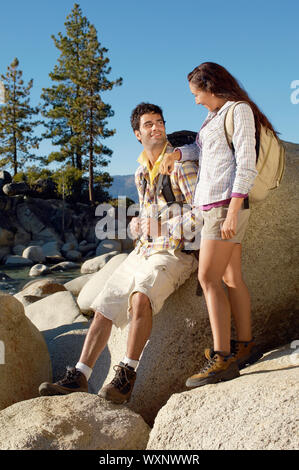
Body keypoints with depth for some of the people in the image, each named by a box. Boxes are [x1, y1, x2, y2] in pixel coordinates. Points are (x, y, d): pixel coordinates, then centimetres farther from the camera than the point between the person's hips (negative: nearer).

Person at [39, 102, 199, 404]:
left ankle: (127, 374, -21)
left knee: (140, 296, -34)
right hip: (143, 250, 7)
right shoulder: (140, 171, 15)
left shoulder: (181, 164, -7)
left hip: (175, 252, -7)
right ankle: (79, 377, 4)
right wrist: (138, 224, 7)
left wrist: (156, 225, -14)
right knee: (104, 307, -2)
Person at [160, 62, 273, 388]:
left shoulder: (239, 110, -4)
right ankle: (245, 346, 16)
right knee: (231, 278, 9)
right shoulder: (216, 117, 23)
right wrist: (176, 154, 6)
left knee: (208, 277, -13)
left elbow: (246, 165, -13)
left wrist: (232, 211, -21)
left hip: (225, 202, -9)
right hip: (213, 205, 9)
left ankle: (222, 358, -10)